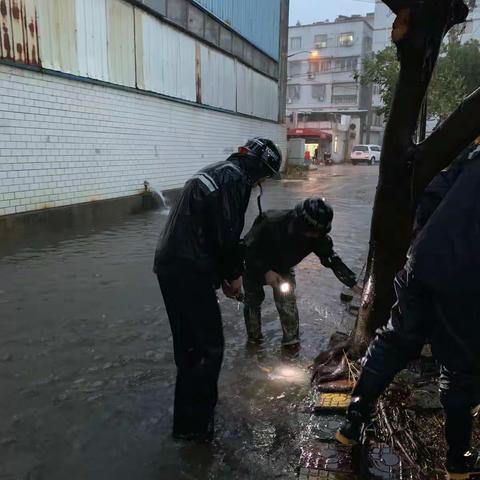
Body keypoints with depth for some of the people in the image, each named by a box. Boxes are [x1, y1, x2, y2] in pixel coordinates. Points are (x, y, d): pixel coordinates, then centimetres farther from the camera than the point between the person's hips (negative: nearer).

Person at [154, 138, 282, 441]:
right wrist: (233, 275, -1)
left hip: (171, 265, 10)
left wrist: (223, 276, 20)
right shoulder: (235, 178, -12)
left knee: (190, 342, 22)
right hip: (189, 272, -10)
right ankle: (191, 424, 14)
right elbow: (227, 235, -18)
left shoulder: (217, 172, 20)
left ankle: (201, 403, 40)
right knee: (209, 347, 1)